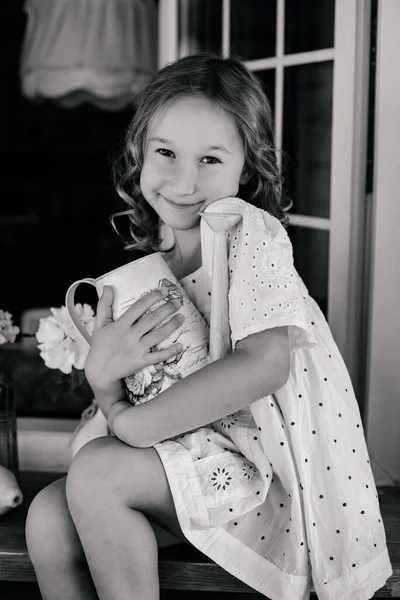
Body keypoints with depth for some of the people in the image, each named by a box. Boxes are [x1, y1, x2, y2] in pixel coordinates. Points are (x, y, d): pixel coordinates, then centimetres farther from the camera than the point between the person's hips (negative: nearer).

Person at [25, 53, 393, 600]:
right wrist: (101, 370, -15)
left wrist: (131, 423, -21)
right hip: (202, 447, 7)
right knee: (48, 520, -7)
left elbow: (264, 365, -28)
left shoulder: (250, 230, -15)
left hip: (274, 466, -7)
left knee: (95, 472, -22)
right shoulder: (157, 253, 8)